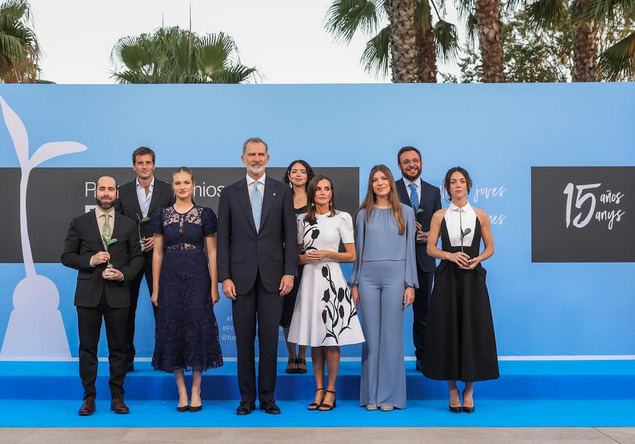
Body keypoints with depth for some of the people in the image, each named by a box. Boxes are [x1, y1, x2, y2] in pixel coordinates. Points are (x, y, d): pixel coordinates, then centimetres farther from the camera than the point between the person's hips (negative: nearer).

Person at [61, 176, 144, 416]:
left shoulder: (128, 224, 9)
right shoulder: (79, 223, 7)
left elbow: (137, 257, 9)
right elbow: (67, 256, 5)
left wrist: (123, 274, -9)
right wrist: (90, 260, -11)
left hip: (117, 294, 0)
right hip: (88, 294, 0)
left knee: (118, 347, 4)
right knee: (87, 347, 4)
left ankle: (117, 397, 14)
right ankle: (89, 398, 13)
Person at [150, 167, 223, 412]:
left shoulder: (205, 214, 1)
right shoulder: (162, 215, 5)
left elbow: (212, 253, 1)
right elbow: (157, 253, 6)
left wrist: (214, 287, -4)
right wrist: (155, 288, 3)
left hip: (197, 277, -1)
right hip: (170, 278, 2)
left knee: (197, 330, 0)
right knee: (173, 330, 4)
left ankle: (196, 391, 11)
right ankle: (182, 392, 14)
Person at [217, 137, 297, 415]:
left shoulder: (282, 192, 7)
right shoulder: (230, 193, 7)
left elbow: (290, 235, 4)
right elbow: (223, 238, 4)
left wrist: (289, 272, -4)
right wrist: (225, 277, -3)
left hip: (272, 275, 0)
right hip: (241, 275, 0)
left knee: (269, 338, 3)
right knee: (244, 339, 5)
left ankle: (267, 397, 14)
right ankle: (247, 398, 15)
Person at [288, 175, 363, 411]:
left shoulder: (342, 217, 1)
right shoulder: (303, 220, 10)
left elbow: (351, 255, 1)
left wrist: (327, 254, -12)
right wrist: (305, 258, -6)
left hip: (331, 280, -3)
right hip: (310, 279, 3)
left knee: (332, 338, -2)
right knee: (314, 338, 7)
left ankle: (330, 391, 8)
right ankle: (319, 390, 15)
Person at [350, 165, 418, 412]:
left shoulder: (405, 212, 8)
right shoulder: (364, 214, 10)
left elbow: (409, 250, 6)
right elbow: (358, 250, 11)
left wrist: (410, 284, 0)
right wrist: (355, 284, 6)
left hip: (395, 276, -1)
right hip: (368, 277, 1)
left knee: (391, 335, -1)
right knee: (371, 335, 3)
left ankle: (389, 395, 7)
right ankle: (371, 395, 11)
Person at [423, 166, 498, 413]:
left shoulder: (480, 215, 6)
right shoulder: (440, 215, 5)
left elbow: (490, 248, 9)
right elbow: (430, 248, 1)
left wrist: (478, 259, -11)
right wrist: (450, 255, -15)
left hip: (472, 279, 0)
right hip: (447, 279, 0)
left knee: (473, 331, 0)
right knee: (447, 331, 1)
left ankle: (469, 391, 13)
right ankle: (453, 390, 13)